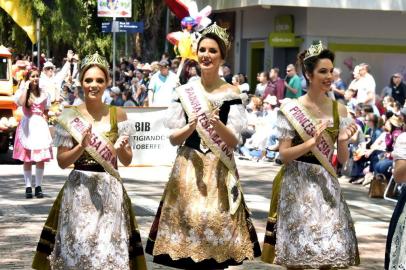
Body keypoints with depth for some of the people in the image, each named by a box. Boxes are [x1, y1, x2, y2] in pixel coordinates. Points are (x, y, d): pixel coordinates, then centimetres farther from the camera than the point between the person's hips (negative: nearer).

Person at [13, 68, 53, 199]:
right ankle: (28, 187, 4)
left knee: (41, 158, -1)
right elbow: (21, 102, -23)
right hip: (27, 126, -2)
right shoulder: (22, 92, 0)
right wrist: (26, 87, -15)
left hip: (40, 126, 2)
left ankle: (38, 187, 6)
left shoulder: (43, 93, 9)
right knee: (27, 158, -1)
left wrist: (44, 118, -2)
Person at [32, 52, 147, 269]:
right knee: (77, 247, -1)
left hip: (110, 191, 1)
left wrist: (120, 148, -14)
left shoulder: (117, 114, 4)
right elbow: (62, 161, 0)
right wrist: (82, 146, -16)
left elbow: (127, 161, 7)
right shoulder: (70, 116, 0)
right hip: (79, 190, -1)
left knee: (111, 248, -1)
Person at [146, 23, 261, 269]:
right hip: (189, 168, 1)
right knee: (188, 218, -2)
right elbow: (174, 138, 4)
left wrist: (217, 124, -22)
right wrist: (191, 126, -15)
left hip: (219, 170, -1)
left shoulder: (231, 94, 0)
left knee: (216, 219, -4)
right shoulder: (184, 91, 5)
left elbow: (234, 141, -4)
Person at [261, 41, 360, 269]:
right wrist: (312, 142, -21)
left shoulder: (339, 110, 4)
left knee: (330, 251, 1)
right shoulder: (291, 109, -6)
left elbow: (343, 160, 6)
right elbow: (284, 154, -8)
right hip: (298, 184, -3)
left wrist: (343, 141, -14)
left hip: (326, 184, 3)